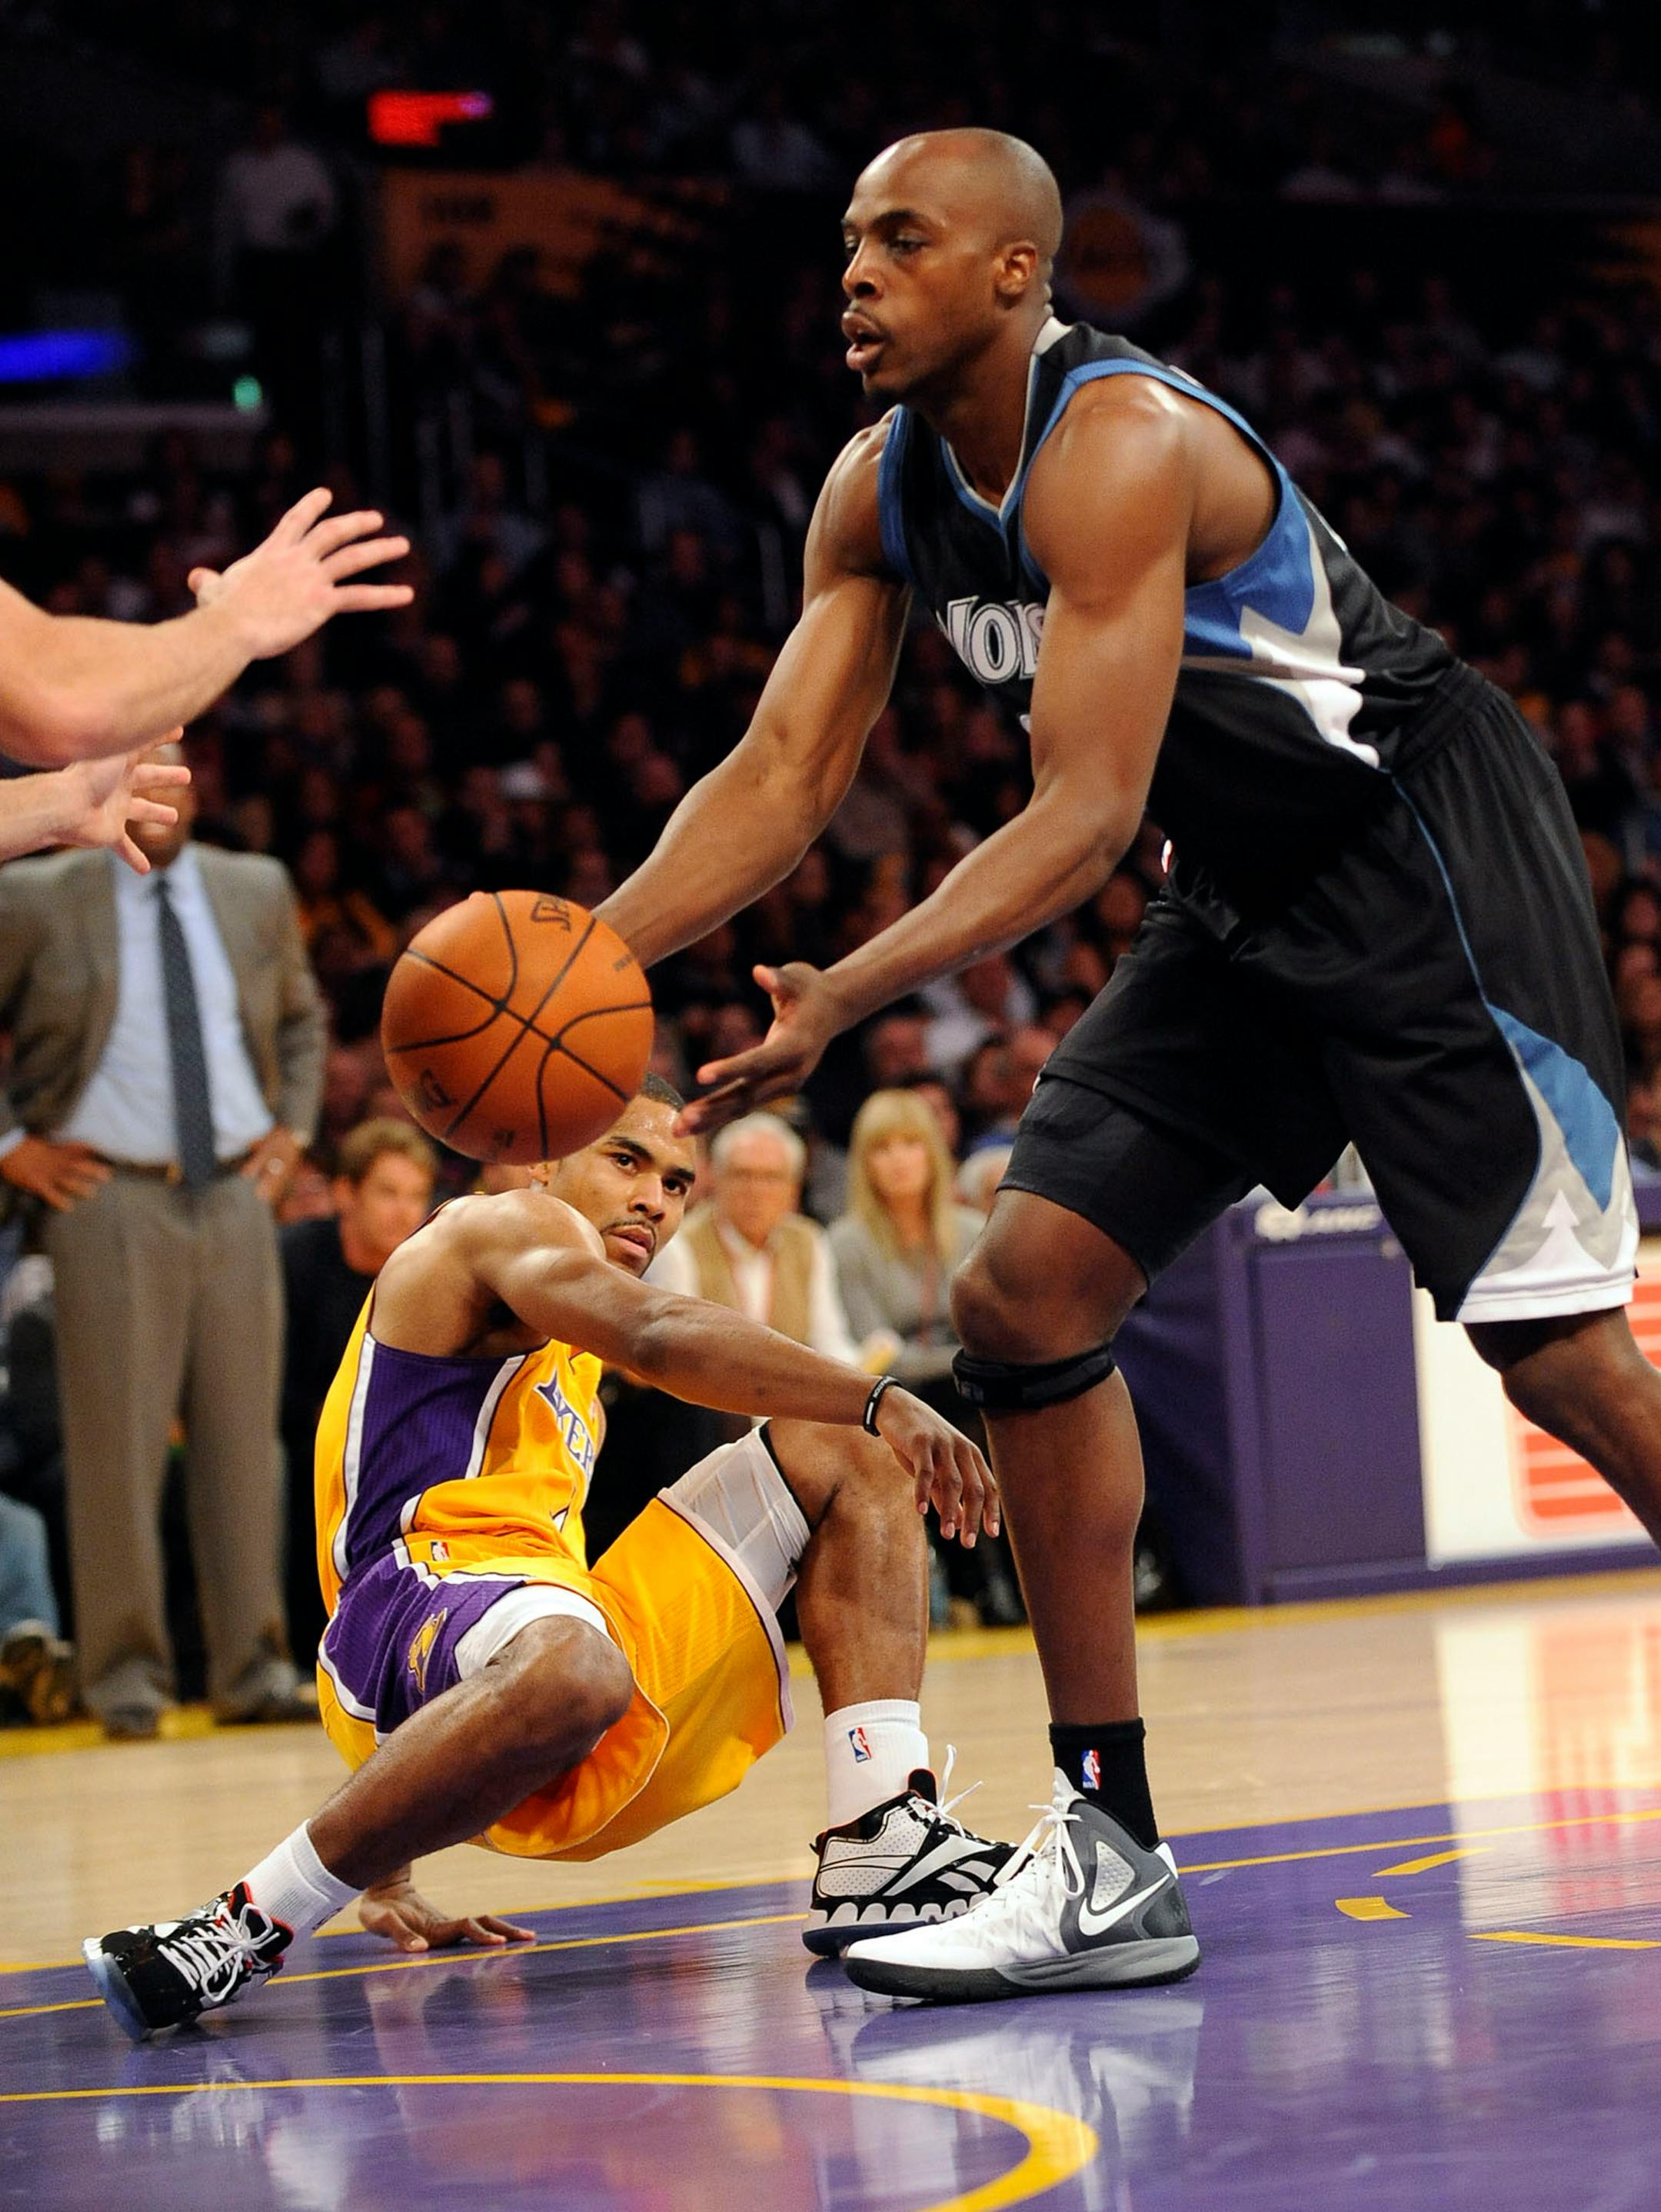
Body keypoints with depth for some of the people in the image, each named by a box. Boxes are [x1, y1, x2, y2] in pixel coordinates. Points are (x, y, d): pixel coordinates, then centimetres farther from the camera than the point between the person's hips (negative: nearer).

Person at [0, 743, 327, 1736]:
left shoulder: (259, 891, 12)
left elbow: (301, 1017, 26)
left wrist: (293, 1128, 14)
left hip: (237, 1193, 3)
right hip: (112, 1199, -3)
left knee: (243, 1432, 3)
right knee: (119, 1438, -4)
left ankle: (253, 1665, 8)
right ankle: (126, 1669, 3)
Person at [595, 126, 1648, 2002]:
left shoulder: (1120, 445, -25)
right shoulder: (882, 488, 2)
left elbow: (1084, 812, -30)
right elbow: (782, 774, 2)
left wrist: (849, 996, -39)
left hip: (1434, 862, -9)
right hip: (1249, 903, 9)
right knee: (1023, 1294, -2)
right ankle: (1110, 1861, 2)